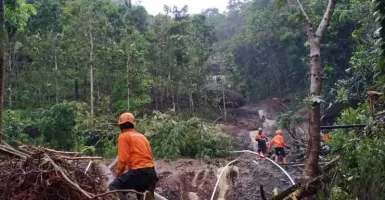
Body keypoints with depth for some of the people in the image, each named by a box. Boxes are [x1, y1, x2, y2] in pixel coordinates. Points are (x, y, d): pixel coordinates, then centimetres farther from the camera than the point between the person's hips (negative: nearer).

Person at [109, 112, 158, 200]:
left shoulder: (123, 136, 0)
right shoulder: (142, 136, 22)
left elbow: (123, 159, -9)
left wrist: (118, 174, 5)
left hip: (139, 172, -7)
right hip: (151, 173, 7)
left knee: (114, 186, 1)